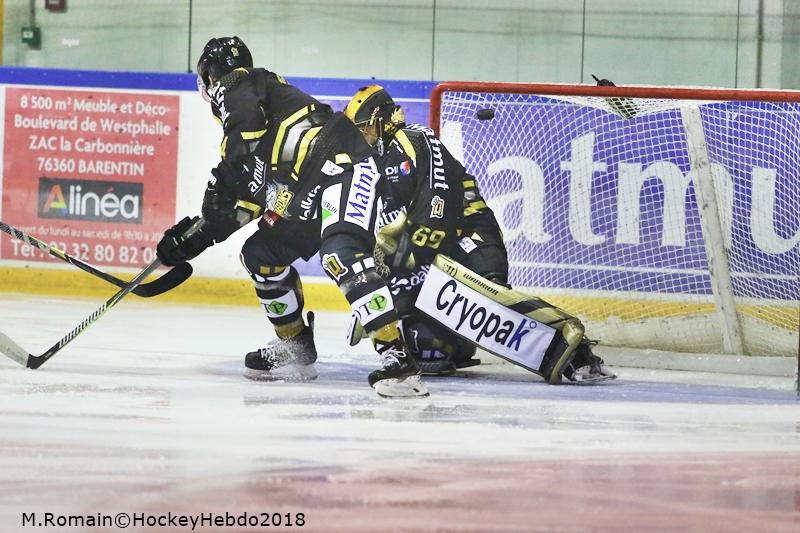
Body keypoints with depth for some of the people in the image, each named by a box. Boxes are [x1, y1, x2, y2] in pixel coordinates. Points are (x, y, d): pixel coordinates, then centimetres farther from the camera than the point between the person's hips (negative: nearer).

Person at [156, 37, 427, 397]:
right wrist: (195, 235, 30)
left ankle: (397, 356, -41)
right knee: (261, 253, 18)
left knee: (341, 252, -30)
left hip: (344, 164, -11)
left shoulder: (237, 86, 4)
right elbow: (246, 199, 30)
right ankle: (296, 349, 25)